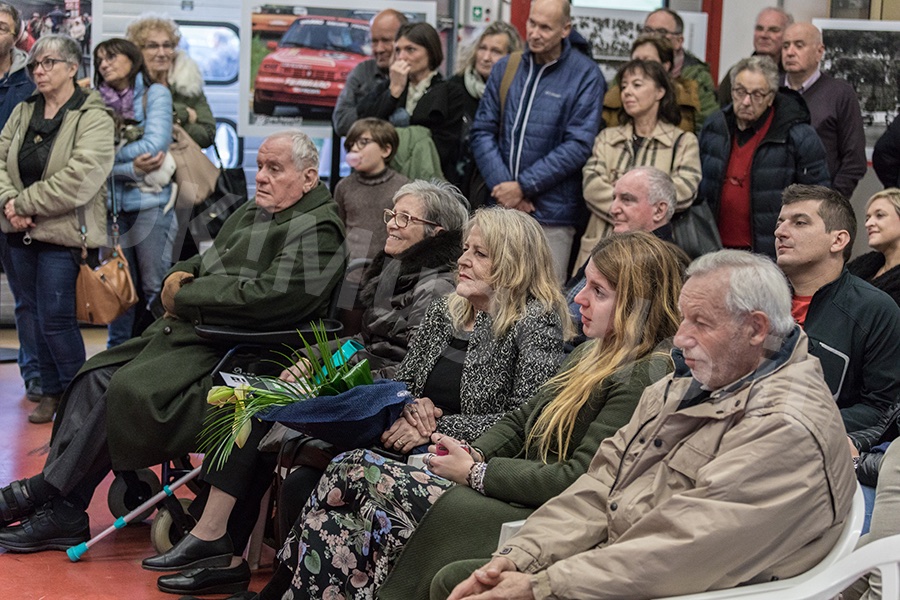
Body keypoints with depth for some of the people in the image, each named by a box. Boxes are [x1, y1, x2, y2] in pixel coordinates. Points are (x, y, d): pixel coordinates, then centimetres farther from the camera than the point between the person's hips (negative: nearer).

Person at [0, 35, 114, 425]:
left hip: (63, 235, -6)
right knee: (38, 315, 13)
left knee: (55, 318, -6)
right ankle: (51, 392, 25)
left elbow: (78, 181, -21)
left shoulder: (93, 120, -11)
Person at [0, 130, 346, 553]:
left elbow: (268, 298, -22)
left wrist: (184, 297, -12)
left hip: (227, 350, -10)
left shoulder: (315, 232, -10)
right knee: (96, 375, -5)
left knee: (130, 389, -24)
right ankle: (60, 515, -7)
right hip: (186, 330, 10)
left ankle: (42, 491, -10)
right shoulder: (251, 213, 21)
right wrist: (180, 274, 3)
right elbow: (207, 262, 29)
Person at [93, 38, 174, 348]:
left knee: (154, 285, -3)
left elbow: (155, 144, -10)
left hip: (149, 200, -3)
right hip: (111, 203, 3)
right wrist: (130, 168, -12)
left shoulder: (155, 94, 3)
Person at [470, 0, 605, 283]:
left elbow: (578, 145, -9)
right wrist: (504, 187, -8)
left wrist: (523, 186, -12)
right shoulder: (505, 68, 9)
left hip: (552, 216, -4)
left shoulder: (586, 76, -4)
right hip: (501, 206, 4)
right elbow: (483, 132, 7)